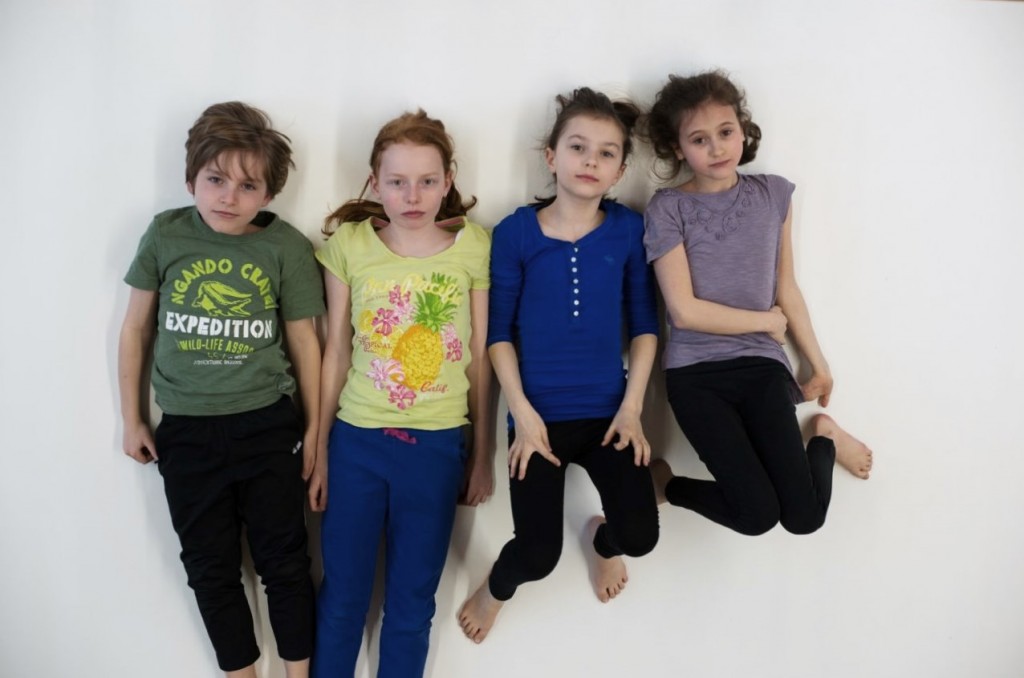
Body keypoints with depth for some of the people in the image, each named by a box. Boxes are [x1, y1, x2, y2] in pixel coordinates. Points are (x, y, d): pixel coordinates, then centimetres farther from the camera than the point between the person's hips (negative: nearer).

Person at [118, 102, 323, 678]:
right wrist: (132, 419, 9)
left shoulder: (287, 247, -10)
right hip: (185, 432, 2)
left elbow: (304, 339, -1)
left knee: (284, 560, 12)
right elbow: (136, 329, 5)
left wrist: (314, 428, 4)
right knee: (211, 567, 16)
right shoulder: (166, 235, -6)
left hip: (268, 429, -1)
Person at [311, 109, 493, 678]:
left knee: (411, 600, 14)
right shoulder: (348, 243, -4)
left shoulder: (474, 247, -5)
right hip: (356, 439, 1)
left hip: (437, 444, 0)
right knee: (342, 594, 15)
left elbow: (480, 356, 0)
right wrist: (318, 444, 6)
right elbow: (336, 351, 2)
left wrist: (482, 455, 5)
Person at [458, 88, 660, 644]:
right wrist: (522, 414, -10)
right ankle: (496, 587, 31)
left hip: (607, 412, 2)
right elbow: (499, 331, -3)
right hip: (539, 414, -2)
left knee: (640, 536, -11)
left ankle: (604, 539, 30)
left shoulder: (628, 229, -1)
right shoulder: (516, 232, -6)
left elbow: (644, 323, 4)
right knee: (538, 555, -8)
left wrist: (632, 407, -3)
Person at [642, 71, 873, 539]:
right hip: (695, 372, -3)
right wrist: (767, 321, -3)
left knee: (805, 516, -7)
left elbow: (787, 289, 11)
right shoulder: (668, 209, -7)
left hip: (762, 365, 3)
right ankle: (665, 485, 11)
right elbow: (685, 310, -12)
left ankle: (825, 437, 24)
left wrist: (818, 363, 17)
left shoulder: (773, 194, 4)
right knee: (757, 515, -15)